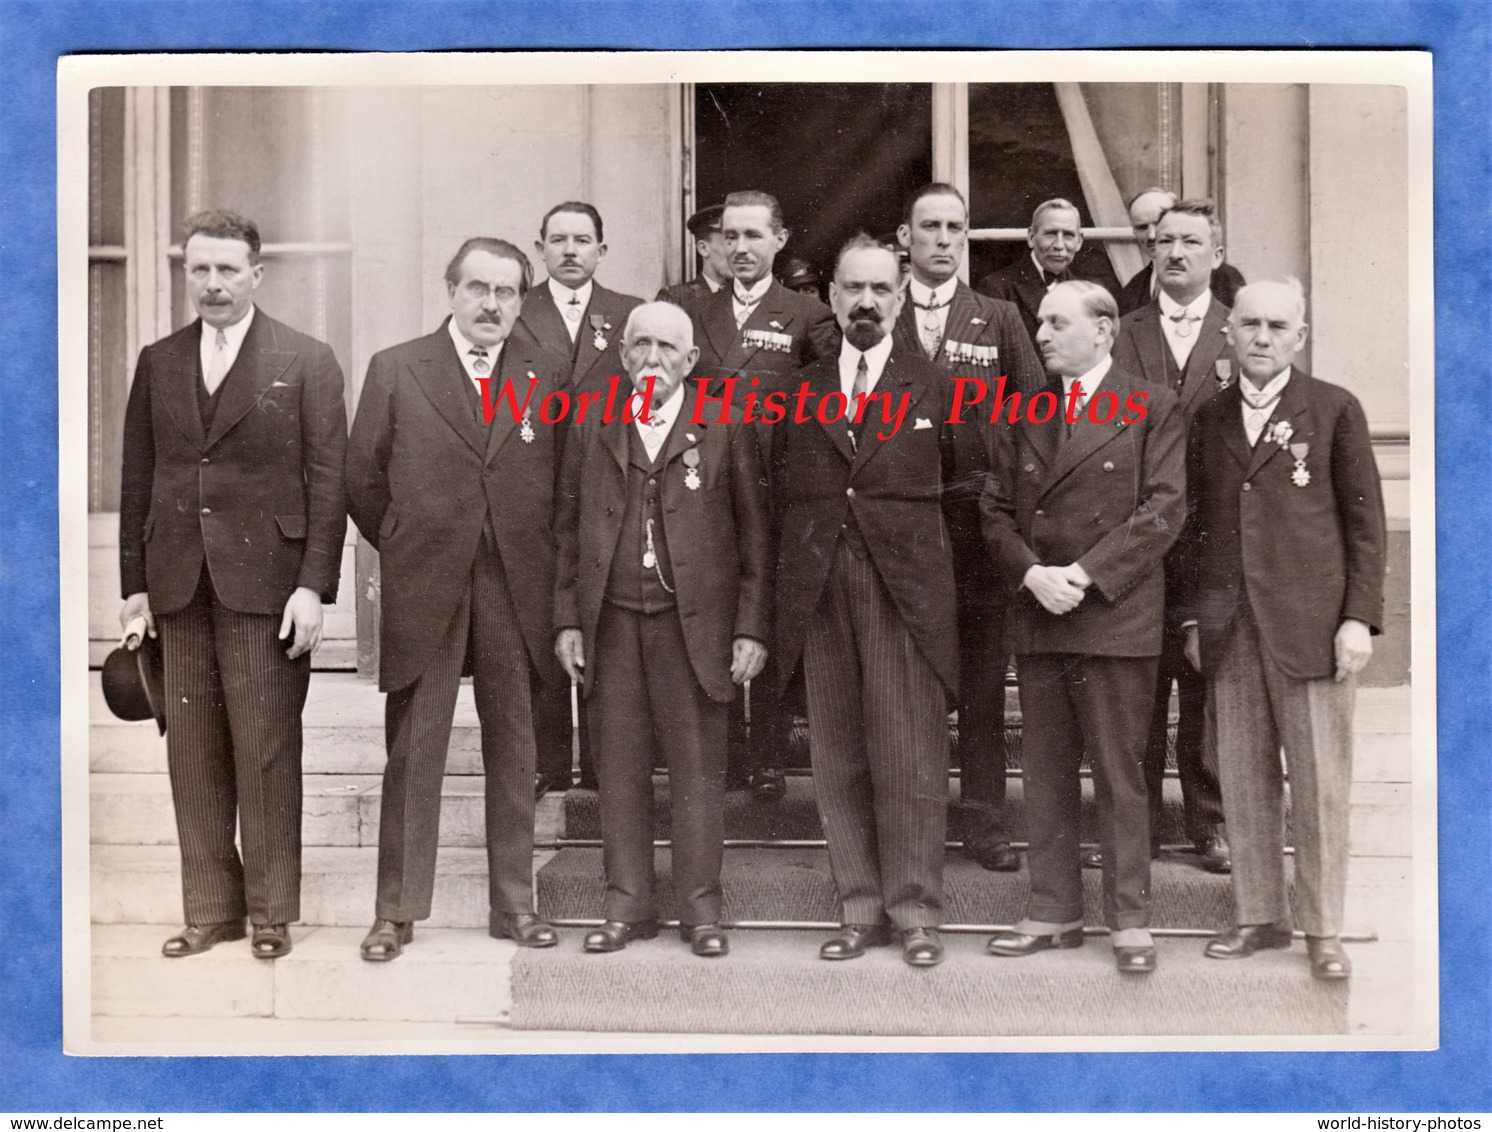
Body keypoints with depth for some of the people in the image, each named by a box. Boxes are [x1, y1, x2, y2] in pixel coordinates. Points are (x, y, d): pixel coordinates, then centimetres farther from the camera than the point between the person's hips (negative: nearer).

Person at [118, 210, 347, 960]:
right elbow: (138, 481, 13)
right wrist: (134, 584, 8)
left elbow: (327, 483, -3)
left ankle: (271, 912, 12)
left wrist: (313, 587, -10)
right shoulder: (157, 363, 13)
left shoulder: (307, 363, 0)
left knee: (266, 753, 0)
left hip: (265, 585, -4)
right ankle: (210, 910, 17)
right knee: (192, 753, 7)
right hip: (180, 587, 4)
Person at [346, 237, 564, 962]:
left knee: (514, 748, 8)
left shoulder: (547, 376, 8)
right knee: (412, 752, 3)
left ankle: (513, 904, 18)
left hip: (517, 591, 1)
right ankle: (398, 909, 13)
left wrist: (534, 558, 5)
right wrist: (406, 548, 7)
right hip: (423, 590, -1)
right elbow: (362, 478, 7)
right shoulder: (395, 370, 5)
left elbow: (564, 481, 10)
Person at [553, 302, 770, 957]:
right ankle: (628, 905, 18)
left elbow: (753, 533, 3)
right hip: (612, 621, 2)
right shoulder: (592, 428, 10)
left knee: (697, 768, 2)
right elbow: (567, 528, 12)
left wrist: (752, 627, -3)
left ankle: (700, 908, 14)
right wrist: (567, 619, 4)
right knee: (620, 767, 7)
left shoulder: (725, 427, 3)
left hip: (695, 621, -2)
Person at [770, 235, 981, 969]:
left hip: (906, 590, -2)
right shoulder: (801, 392, 13)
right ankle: (860, 909, 16)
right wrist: (792, 571, 7)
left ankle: (915, 913, 9)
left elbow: (967, 481, 13)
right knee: (836, 758, 6)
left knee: (910, 758, -2)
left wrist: (912, 529, 7)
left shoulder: (935, 389, 7)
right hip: (819, 593, 3)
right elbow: (781, 491, 14)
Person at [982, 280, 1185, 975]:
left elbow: (1164, 509, -7)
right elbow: (997, 509, 10)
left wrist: (1085, 574, -14)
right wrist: (1032, 574, -7)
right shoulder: (1025, 415, 14)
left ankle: (1130, 921, 11)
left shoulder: (1152, 408, 1)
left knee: (1119, 775, 1)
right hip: (1037, 617, 5)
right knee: (1045, 774, 9)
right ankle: (1054, 912, 20)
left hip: (1115, 618, -4)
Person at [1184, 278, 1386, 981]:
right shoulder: (1208, 418, 13)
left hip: (1309, 622, -3)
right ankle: (1257, 916, 19)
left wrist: (1360, 616, -5)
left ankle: (1322, 929, 11)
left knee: (1320, 783, 1)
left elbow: (1365, 522, 2)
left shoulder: (1335, 410, 4)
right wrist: (1195, 615, 10)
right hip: (1229, 627, 3)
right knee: (1244, 779, 7)